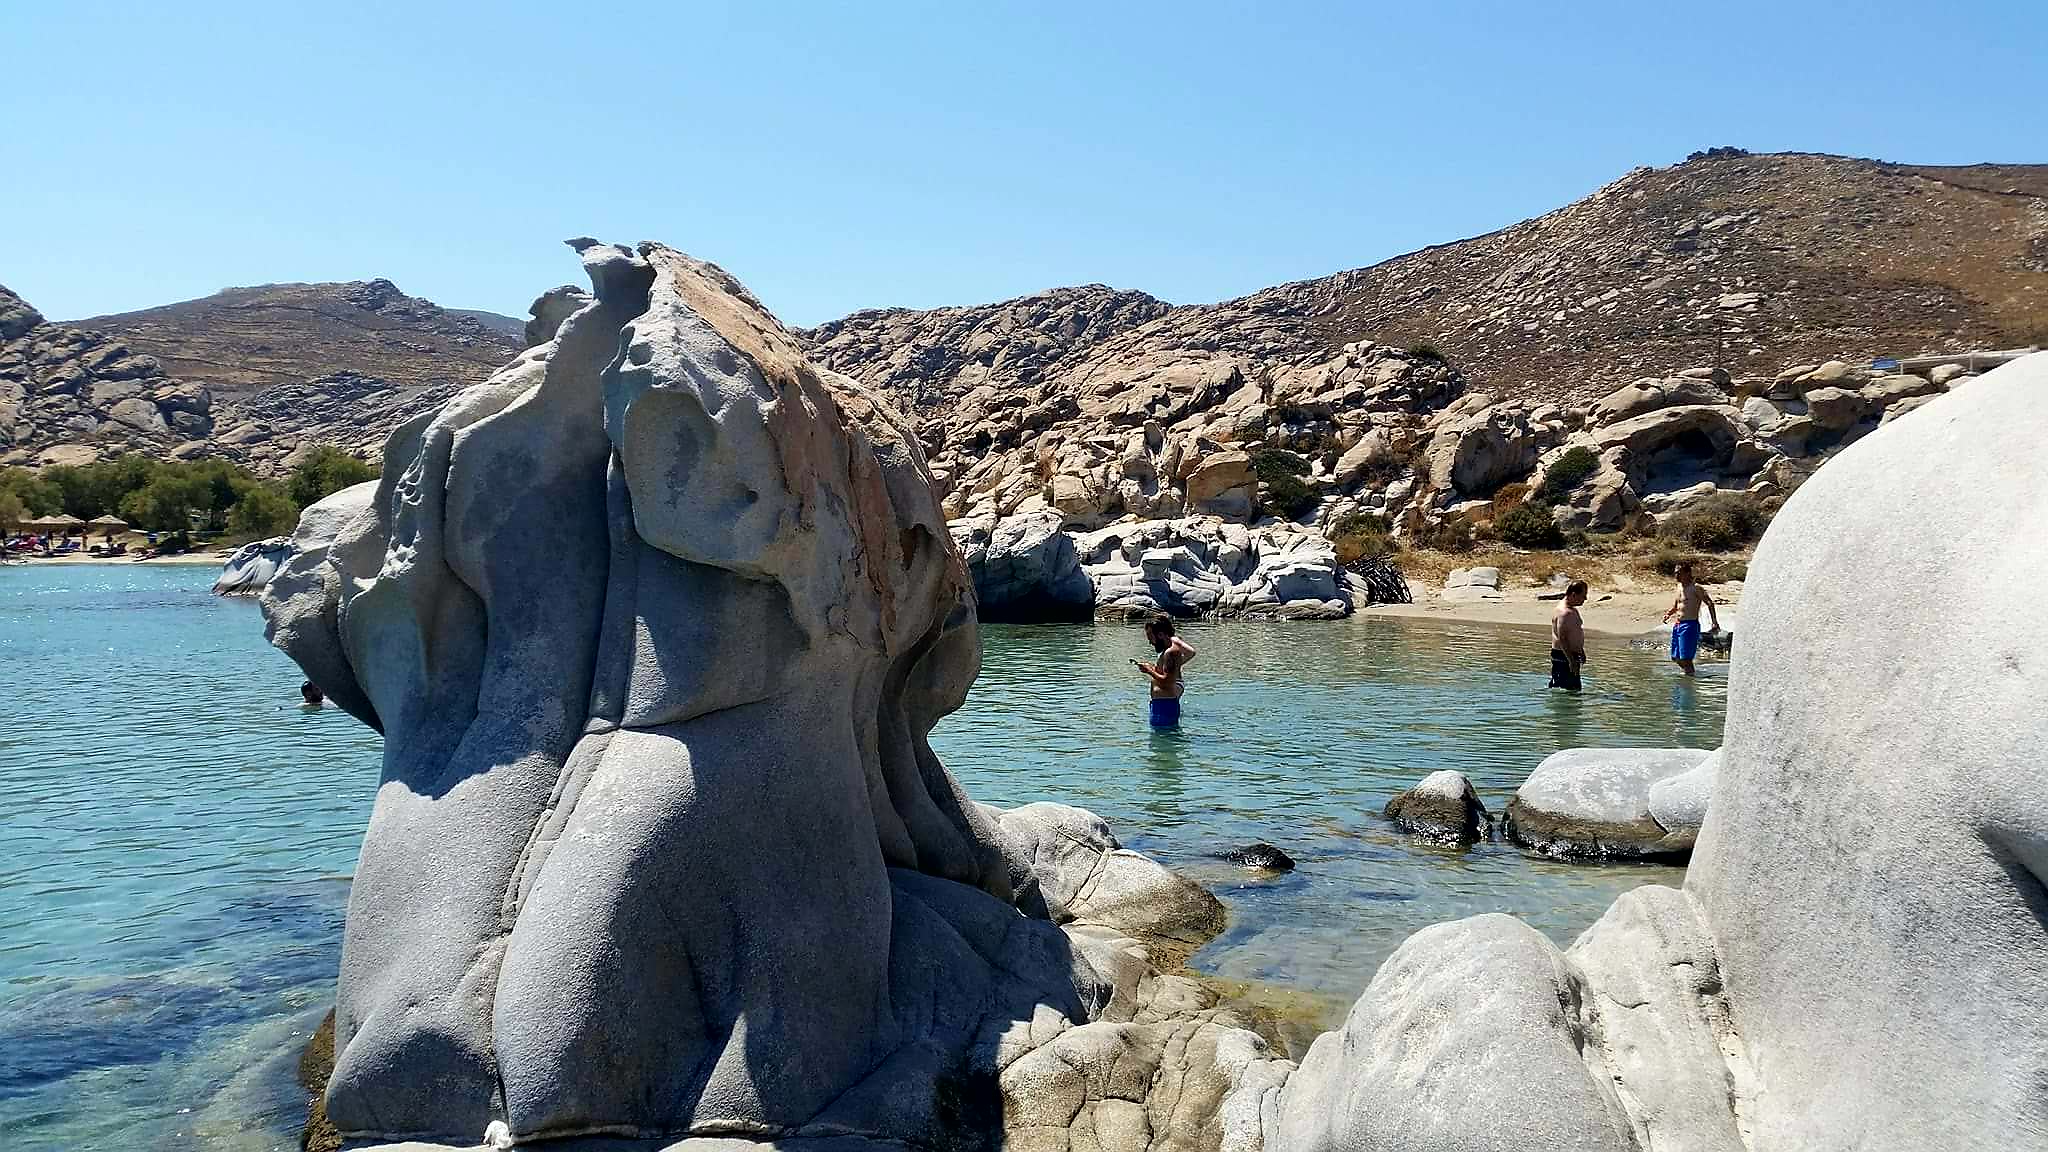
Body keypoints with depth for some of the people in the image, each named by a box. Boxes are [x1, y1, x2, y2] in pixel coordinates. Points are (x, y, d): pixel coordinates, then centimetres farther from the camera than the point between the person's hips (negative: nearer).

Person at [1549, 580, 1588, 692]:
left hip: (1571, 655, 11)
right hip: (1562, 657, -11)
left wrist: (1581, 652, 28)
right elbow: (1562, 639, -25)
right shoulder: (1564, 613, -20)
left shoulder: (1573, 610, 15)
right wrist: (1571, 661, -26)